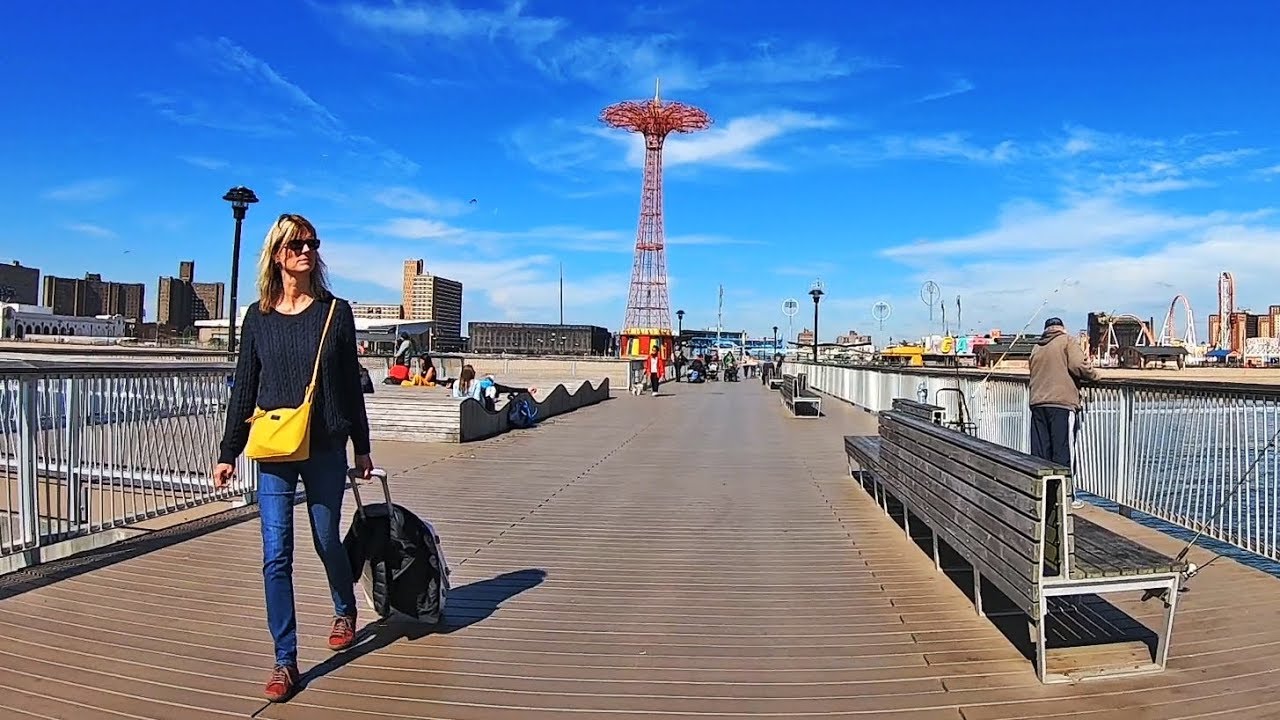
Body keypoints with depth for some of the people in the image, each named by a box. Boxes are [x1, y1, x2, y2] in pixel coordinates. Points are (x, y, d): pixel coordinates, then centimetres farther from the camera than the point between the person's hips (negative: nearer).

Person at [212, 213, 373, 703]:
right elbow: (244, 388, 6)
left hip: (326, 450, -1)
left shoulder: (335, 311, 0)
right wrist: (228, 452, 5)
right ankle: (285, 661, 12)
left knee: (327, 541, 12)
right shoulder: (259, 316, 3)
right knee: (276, 557, 0)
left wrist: (362, 447, 5)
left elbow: (351, 384, 3)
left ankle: (345, 611, 41)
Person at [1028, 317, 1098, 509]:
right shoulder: (1067, 341, 3)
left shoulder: (1036, 348, 20)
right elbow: (1078, 366, -12)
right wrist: (1093, 374, 7)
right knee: (1062, 452, -4)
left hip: (1037, 403, 5)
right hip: (1062, 402, -5)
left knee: (1039, 452, 7)